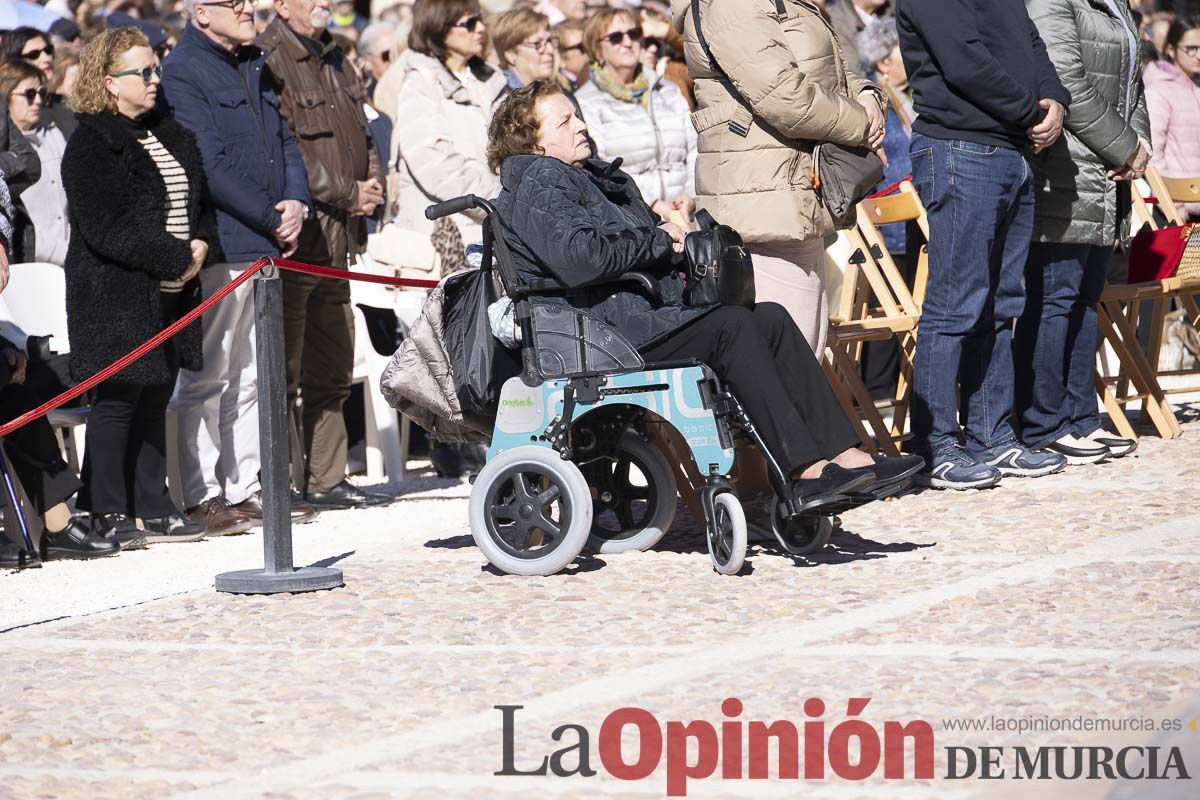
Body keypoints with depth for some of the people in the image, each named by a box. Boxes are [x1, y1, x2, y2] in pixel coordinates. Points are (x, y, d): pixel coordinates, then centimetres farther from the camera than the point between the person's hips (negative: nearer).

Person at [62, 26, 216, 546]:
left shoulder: (170, 135, 16)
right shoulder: (92, 146, -11)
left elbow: (200, 201, 22)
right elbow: (109, 228, -18)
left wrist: (200, 243, 0)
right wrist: (177, 259, -16)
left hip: (171, 290, 8)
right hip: (119, 294, -8)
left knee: (156, 400, 11)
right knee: (118, 398, -4)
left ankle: (153, 507, 16)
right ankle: (108, 512, 2)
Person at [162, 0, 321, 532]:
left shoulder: (254, 68, 17)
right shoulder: (182, 74, -10)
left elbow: (284, 140, 19)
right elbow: (211, 168, -16)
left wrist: (297, 202, 0)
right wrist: (273, 220, -14)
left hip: (265, 246, 8)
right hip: (219, 246, -8)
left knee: (250, 376, 12)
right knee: (208, 377, -4)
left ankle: (245, 487, 17)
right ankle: (202, 495, 0)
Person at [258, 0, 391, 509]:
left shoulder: (332, 58, 18)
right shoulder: (268, 61, -12)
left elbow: (360, 133, 24)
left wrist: (373, 184, 4)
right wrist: (347, 194, -13)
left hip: (335, 238, 10)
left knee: (331, 370, 14)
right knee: (284, 373, -7)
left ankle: (326, 480, 20)